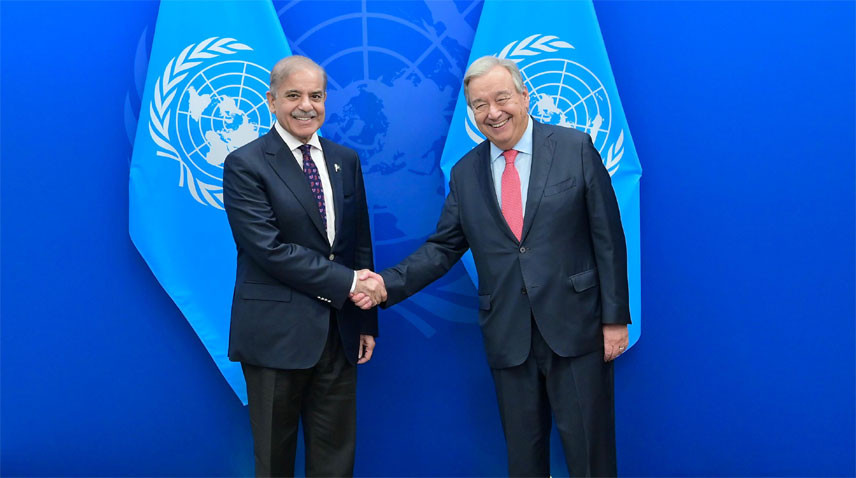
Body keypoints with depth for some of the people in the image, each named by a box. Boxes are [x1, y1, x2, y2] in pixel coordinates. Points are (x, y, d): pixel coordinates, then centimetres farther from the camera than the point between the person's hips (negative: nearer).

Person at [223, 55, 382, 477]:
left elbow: (360, 244, 12)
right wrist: (347, 283, -14)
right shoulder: (245, 165, -7)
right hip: (277, 333, -5)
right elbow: (269, 248, -16)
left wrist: (368, 321, 10)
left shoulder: (346, 161, 10)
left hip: (339, 330, 5)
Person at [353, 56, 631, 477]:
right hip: (508, 337, 3)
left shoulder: (576, 149, -2)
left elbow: (607, 238, -3)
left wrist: (615, 317, -5)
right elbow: (443, 248, 8)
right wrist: (387, 284, -7)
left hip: (575, 328, -3)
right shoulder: (465, 173, 7)